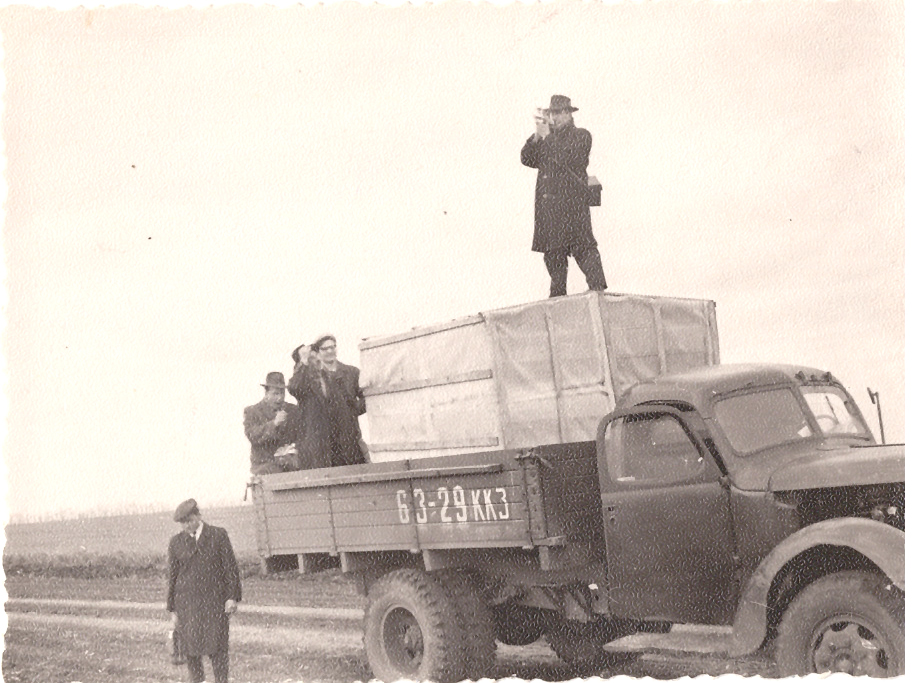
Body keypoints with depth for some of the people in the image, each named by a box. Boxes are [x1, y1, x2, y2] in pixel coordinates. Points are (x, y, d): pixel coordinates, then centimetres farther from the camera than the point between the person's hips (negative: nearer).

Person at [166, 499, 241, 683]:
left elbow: (231, 567, 4)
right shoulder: (176, 542, 8)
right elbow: (172, 576, 12)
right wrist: (173, 611, 10)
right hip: (186, 602, 2)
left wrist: (233, 597, -4)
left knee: (218, 649, -5)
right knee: (191, 650, 0)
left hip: (214, 601, -1)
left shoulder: (218, 535, 4)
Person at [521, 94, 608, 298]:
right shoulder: (547, 137, 21)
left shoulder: (581, 136, 3)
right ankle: (558, 296, 15)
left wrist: (547, 138, -10)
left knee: (582, 247, -13)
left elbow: (570, 159, -14)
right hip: (548, 205, 6)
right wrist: (536, 137, -1)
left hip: (572, 205, -6)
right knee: (552, 251, 8)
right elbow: (527, 159, 13)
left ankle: (598, 290, -14)